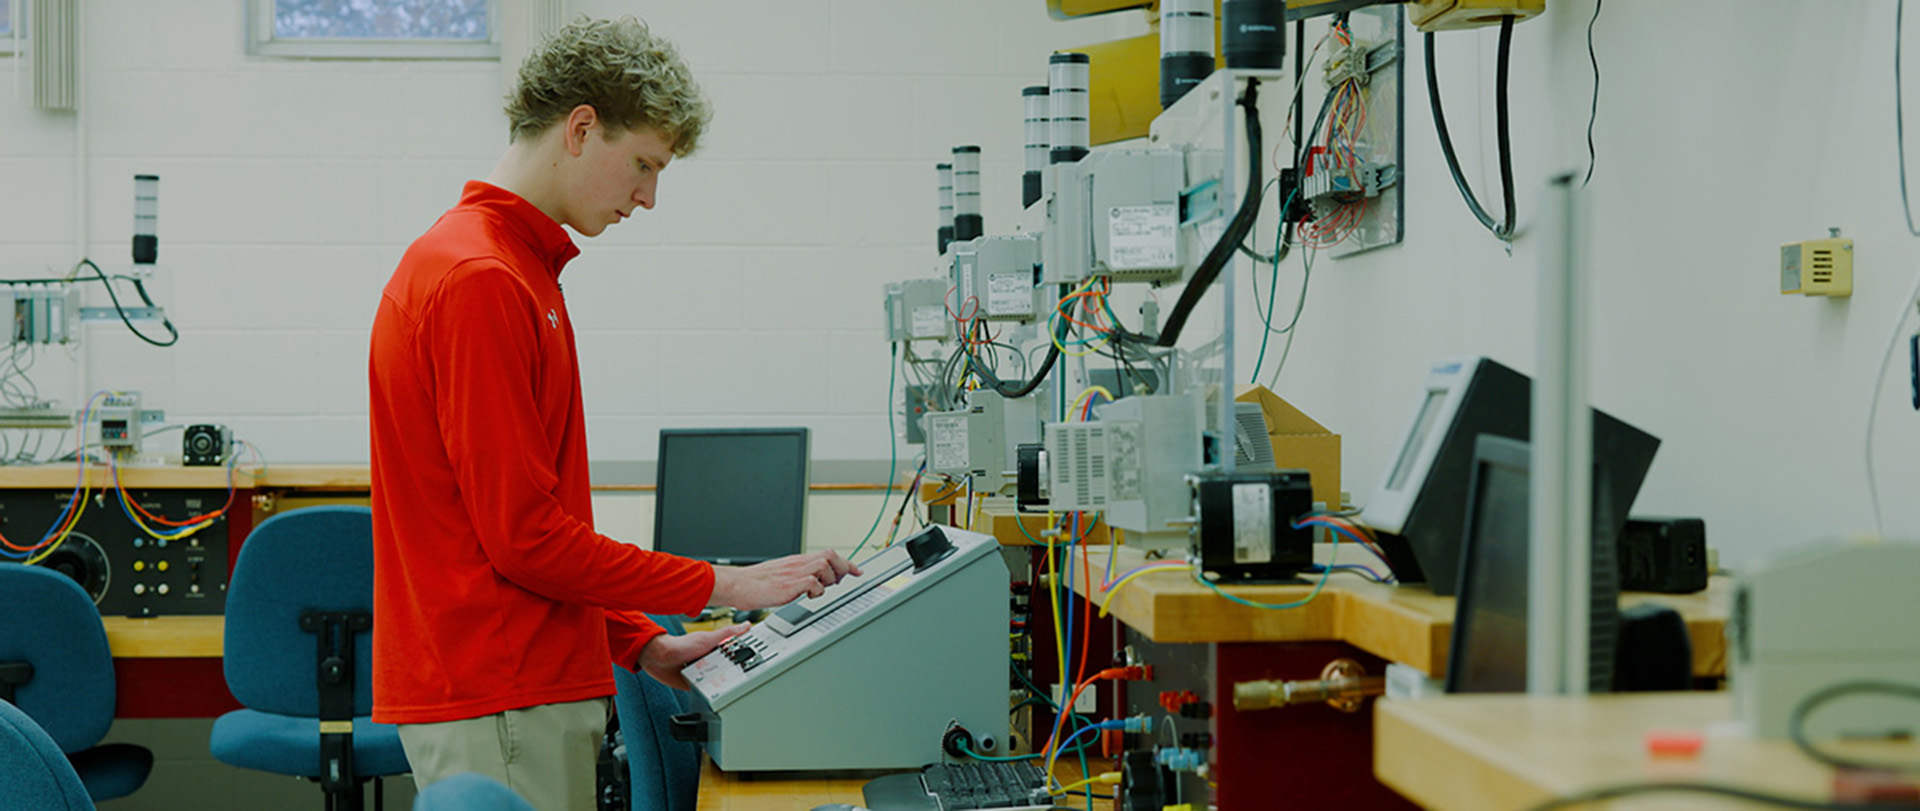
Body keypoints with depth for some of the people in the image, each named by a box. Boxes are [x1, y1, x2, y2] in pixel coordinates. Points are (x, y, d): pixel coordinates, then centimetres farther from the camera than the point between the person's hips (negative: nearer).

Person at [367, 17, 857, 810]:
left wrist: (641, 646, 12)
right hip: (498, 709, -10)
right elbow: (525, 537, -19)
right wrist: (723, 586, -11)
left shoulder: (516, 269, 15)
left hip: (531, 682, 10)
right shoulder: (480, 282, -16)